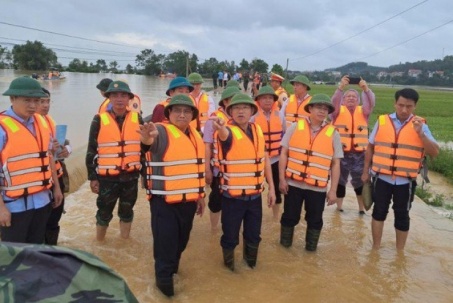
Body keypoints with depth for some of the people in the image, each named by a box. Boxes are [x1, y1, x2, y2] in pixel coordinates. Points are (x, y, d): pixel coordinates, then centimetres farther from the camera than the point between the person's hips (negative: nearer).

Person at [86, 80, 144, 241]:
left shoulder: (137, 119, 1)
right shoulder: (99, 120, -5)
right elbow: (91, 151, -1)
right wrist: (92, 177, -2)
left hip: (131, 176, 2)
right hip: (107, 177, -2)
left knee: (127, 211, 16)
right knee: (104, 213, 11)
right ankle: (99, 243, 30)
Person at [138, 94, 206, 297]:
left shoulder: (196, 135, 9)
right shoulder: (162, 131, -12)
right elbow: (152, 141, -37)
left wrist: (201, 195, 18)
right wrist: (147, 139, -62)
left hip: (189, 200, 6)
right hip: (164, 201, -6)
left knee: (181, 239, 20)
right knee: (165, 240, 1)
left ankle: (172, 267, 44)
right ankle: (164, 277, 22)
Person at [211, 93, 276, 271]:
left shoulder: (258, 130, 3)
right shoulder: (229, 131, -14)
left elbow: (264, 159, 9)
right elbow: (224, 134, -40)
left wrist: (271, 188, 8)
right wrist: (219, 126, -65)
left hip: (255, 195, 5)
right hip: (233, 196, -4)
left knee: (254, 234, 19)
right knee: (230, 236, 10)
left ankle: (250, 261, 46)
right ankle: (229, 264, 38)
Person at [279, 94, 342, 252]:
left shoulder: (333, 133, -1)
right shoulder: (295, 127, -2)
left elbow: (335, 164, 1)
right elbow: (284, 153, 0)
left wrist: (333, 190, -1)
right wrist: (282, 179, -4)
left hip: (318, 187, 0)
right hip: (293, 183, 0)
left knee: (315, 220, 13)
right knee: (290, 216, 13)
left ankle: (311, 249, 34)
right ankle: (285, 245, 34)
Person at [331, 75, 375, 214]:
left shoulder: (363, 111, 7)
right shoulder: (338, 111, 3)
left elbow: (371, 103, -12)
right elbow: (334, 101, -17)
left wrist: (366, 88, -30)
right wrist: (341, 87, -35)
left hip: (359, 153, 2)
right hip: (341, 152, -1)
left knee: (360, 181, 9)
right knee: (340, 180, 10)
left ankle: (362, 207, 24)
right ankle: (339, 206, 25)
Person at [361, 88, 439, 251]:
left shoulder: (420, 125, -2)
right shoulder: (382, 121, 0)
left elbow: (434, 152, -8)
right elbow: (370, 147, 8)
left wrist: (420, 133, -22)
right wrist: (366, 171, 9)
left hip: (406, 180, 0)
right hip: (382, 177, 1)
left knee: (402, 215, 11)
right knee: (379, 211, 9)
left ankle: (399, 252, 28)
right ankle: (375, 249, 25)